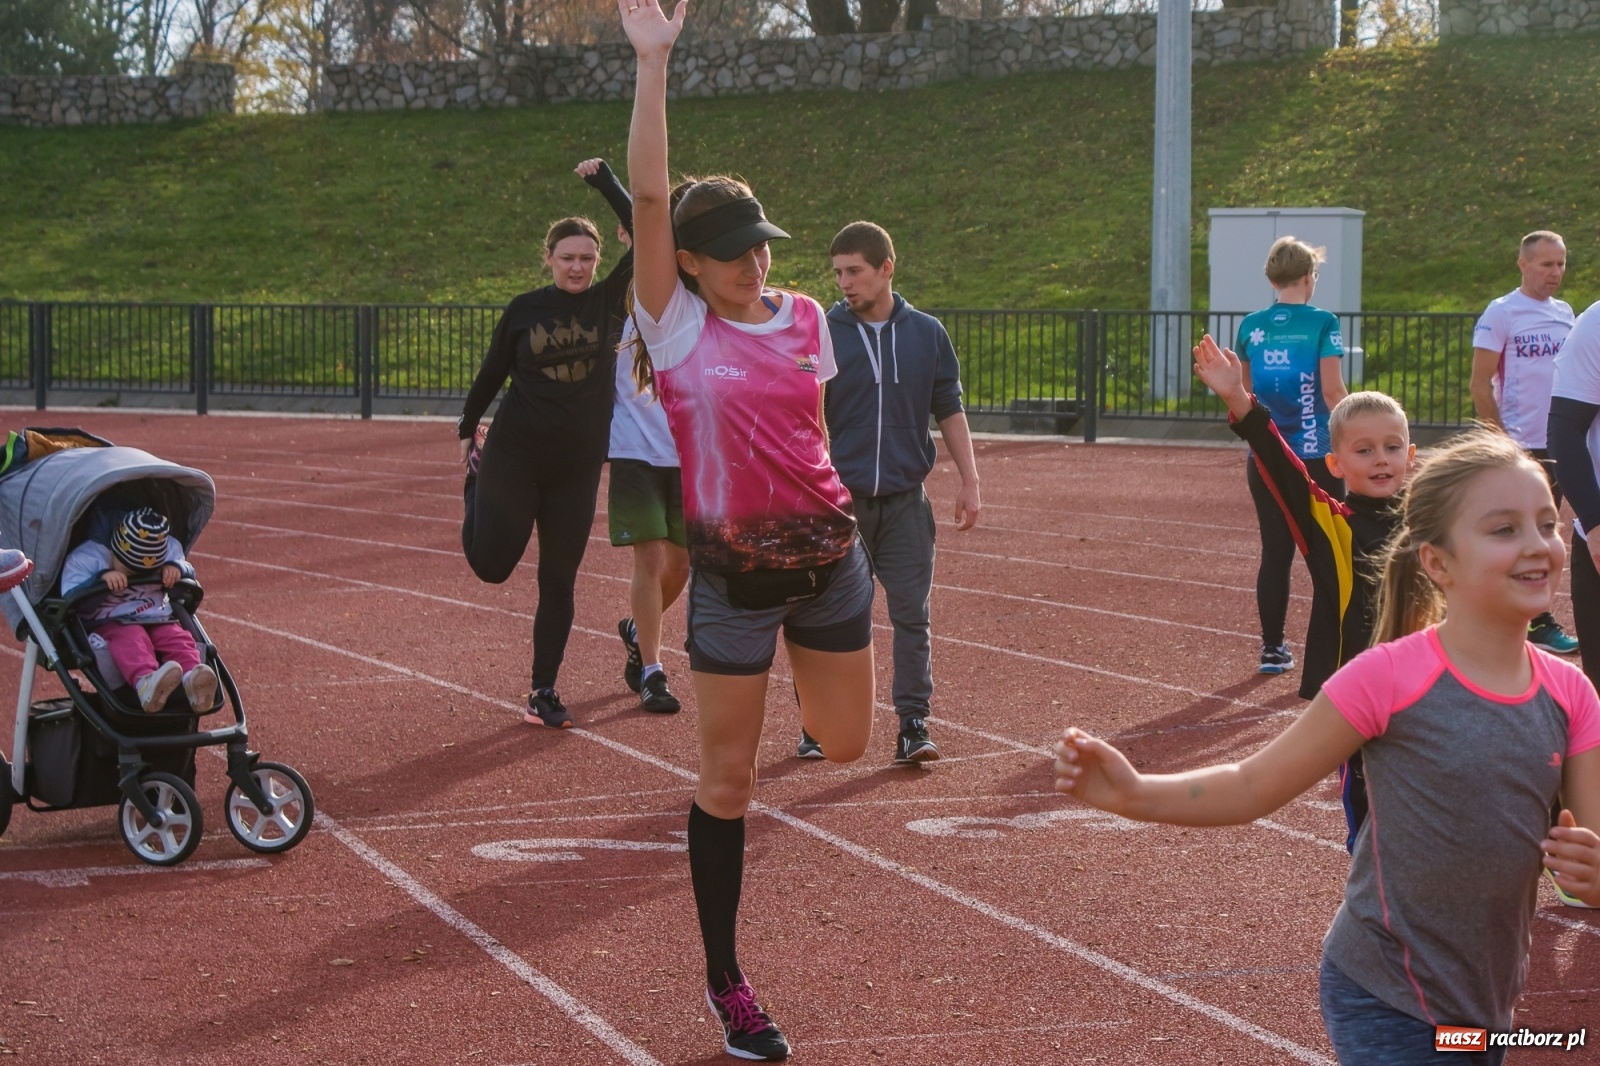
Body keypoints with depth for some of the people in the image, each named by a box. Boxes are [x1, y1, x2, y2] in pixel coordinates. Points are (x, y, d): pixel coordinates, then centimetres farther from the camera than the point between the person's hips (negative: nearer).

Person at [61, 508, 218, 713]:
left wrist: (177, 567, -7)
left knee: (178, 638, -28)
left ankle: (193, 681, -60)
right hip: (109, 625, -4)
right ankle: (146, 683, -71)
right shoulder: (87, 558, -7)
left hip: (158, 621, 4)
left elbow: (189, 573, 17)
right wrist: (101, 579, -30)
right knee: (130, 639, -38)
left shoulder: (168, 549, 4)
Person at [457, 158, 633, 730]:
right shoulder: (523, 310, -3)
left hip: (578, 466, 1)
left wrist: (606, 181, -9)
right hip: (514, 455, -1)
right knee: (491, 565, 4)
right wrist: (468, 427, 18)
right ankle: (477, 480, 34)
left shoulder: (608, 300, -2)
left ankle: (543, 693, 15)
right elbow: (492, 372, 10)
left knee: (559, 582, 5)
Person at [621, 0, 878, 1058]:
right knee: (728, 780, 2)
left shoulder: (806, 317, 3)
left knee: (847, 744, 11)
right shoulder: (677, 325, -8)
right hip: (736, 571, -4)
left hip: (829, 553, 4)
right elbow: (650, 194, -19)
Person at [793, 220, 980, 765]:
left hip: (905, 501, 1)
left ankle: (913, 726, 3)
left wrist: (969, 481, 6)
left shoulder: (927, 334, 5)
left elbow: (950, 411, 12)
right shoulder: (822, 334, 0)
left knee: (912, 616, -2)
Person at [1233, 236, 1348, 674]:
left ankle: (1272, 648, 12)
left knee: (1275, 552, 10)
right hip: (1315, 455, -4)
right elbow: (1332, 391, -14)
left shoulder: (1251, 326, 5)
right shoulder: (1322, 323, -8)